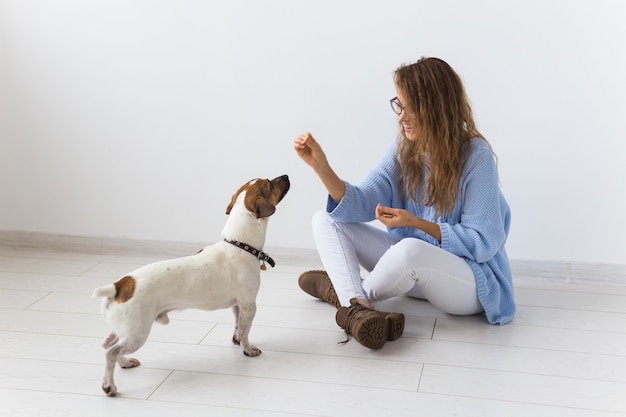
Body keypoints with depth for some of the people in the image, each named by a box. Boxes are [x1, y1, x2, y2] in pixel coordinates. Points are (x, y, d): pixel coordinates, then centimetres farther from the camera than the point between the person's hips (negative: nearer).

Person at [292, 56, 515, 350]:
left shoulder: (476, 157, -18)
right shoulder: (403, 148, -1)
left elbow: (484, 243, -17)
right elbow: (362, 205, -9)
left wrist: (416, 223, -24)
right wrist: (322, 167, -24)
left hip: (471, 279, -7)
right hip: (412, 267, 7)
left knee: (410, 250, -41)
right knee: (325, 220, -3)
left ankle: (340, 290, -9)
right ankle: (356, 308, -30)